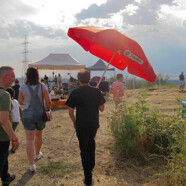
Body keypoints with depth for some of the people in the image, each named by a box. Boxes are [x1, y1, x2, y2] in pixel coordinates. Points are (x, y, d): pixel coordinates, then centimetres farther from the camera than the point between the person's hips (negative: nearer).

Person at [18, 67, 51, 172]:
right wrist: (48, 110, 8)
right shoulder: (42, 86, -9)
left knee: (30, 139, 2)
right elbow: (48, 101, -9)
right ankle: (38, 154, 46)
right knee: (38, 135, 24)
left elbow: (20, 102, -2)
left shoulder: (23, 87, -11)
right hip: (40, 114, 2)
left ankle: (32, 164, -1)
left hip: (27, 115, -1)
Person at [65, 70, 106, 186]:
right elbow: (102, 109, 0)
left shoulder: (75, 93, -9)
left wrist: (74, 122, 8)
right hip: (94, 124, 3)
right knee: (91, 142, 30)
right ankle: (91, 164, 42)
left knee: (84, 148, 6)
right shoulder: (96, 91, -5)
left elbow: (70, 111, -7)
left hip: (81, 125, -2)